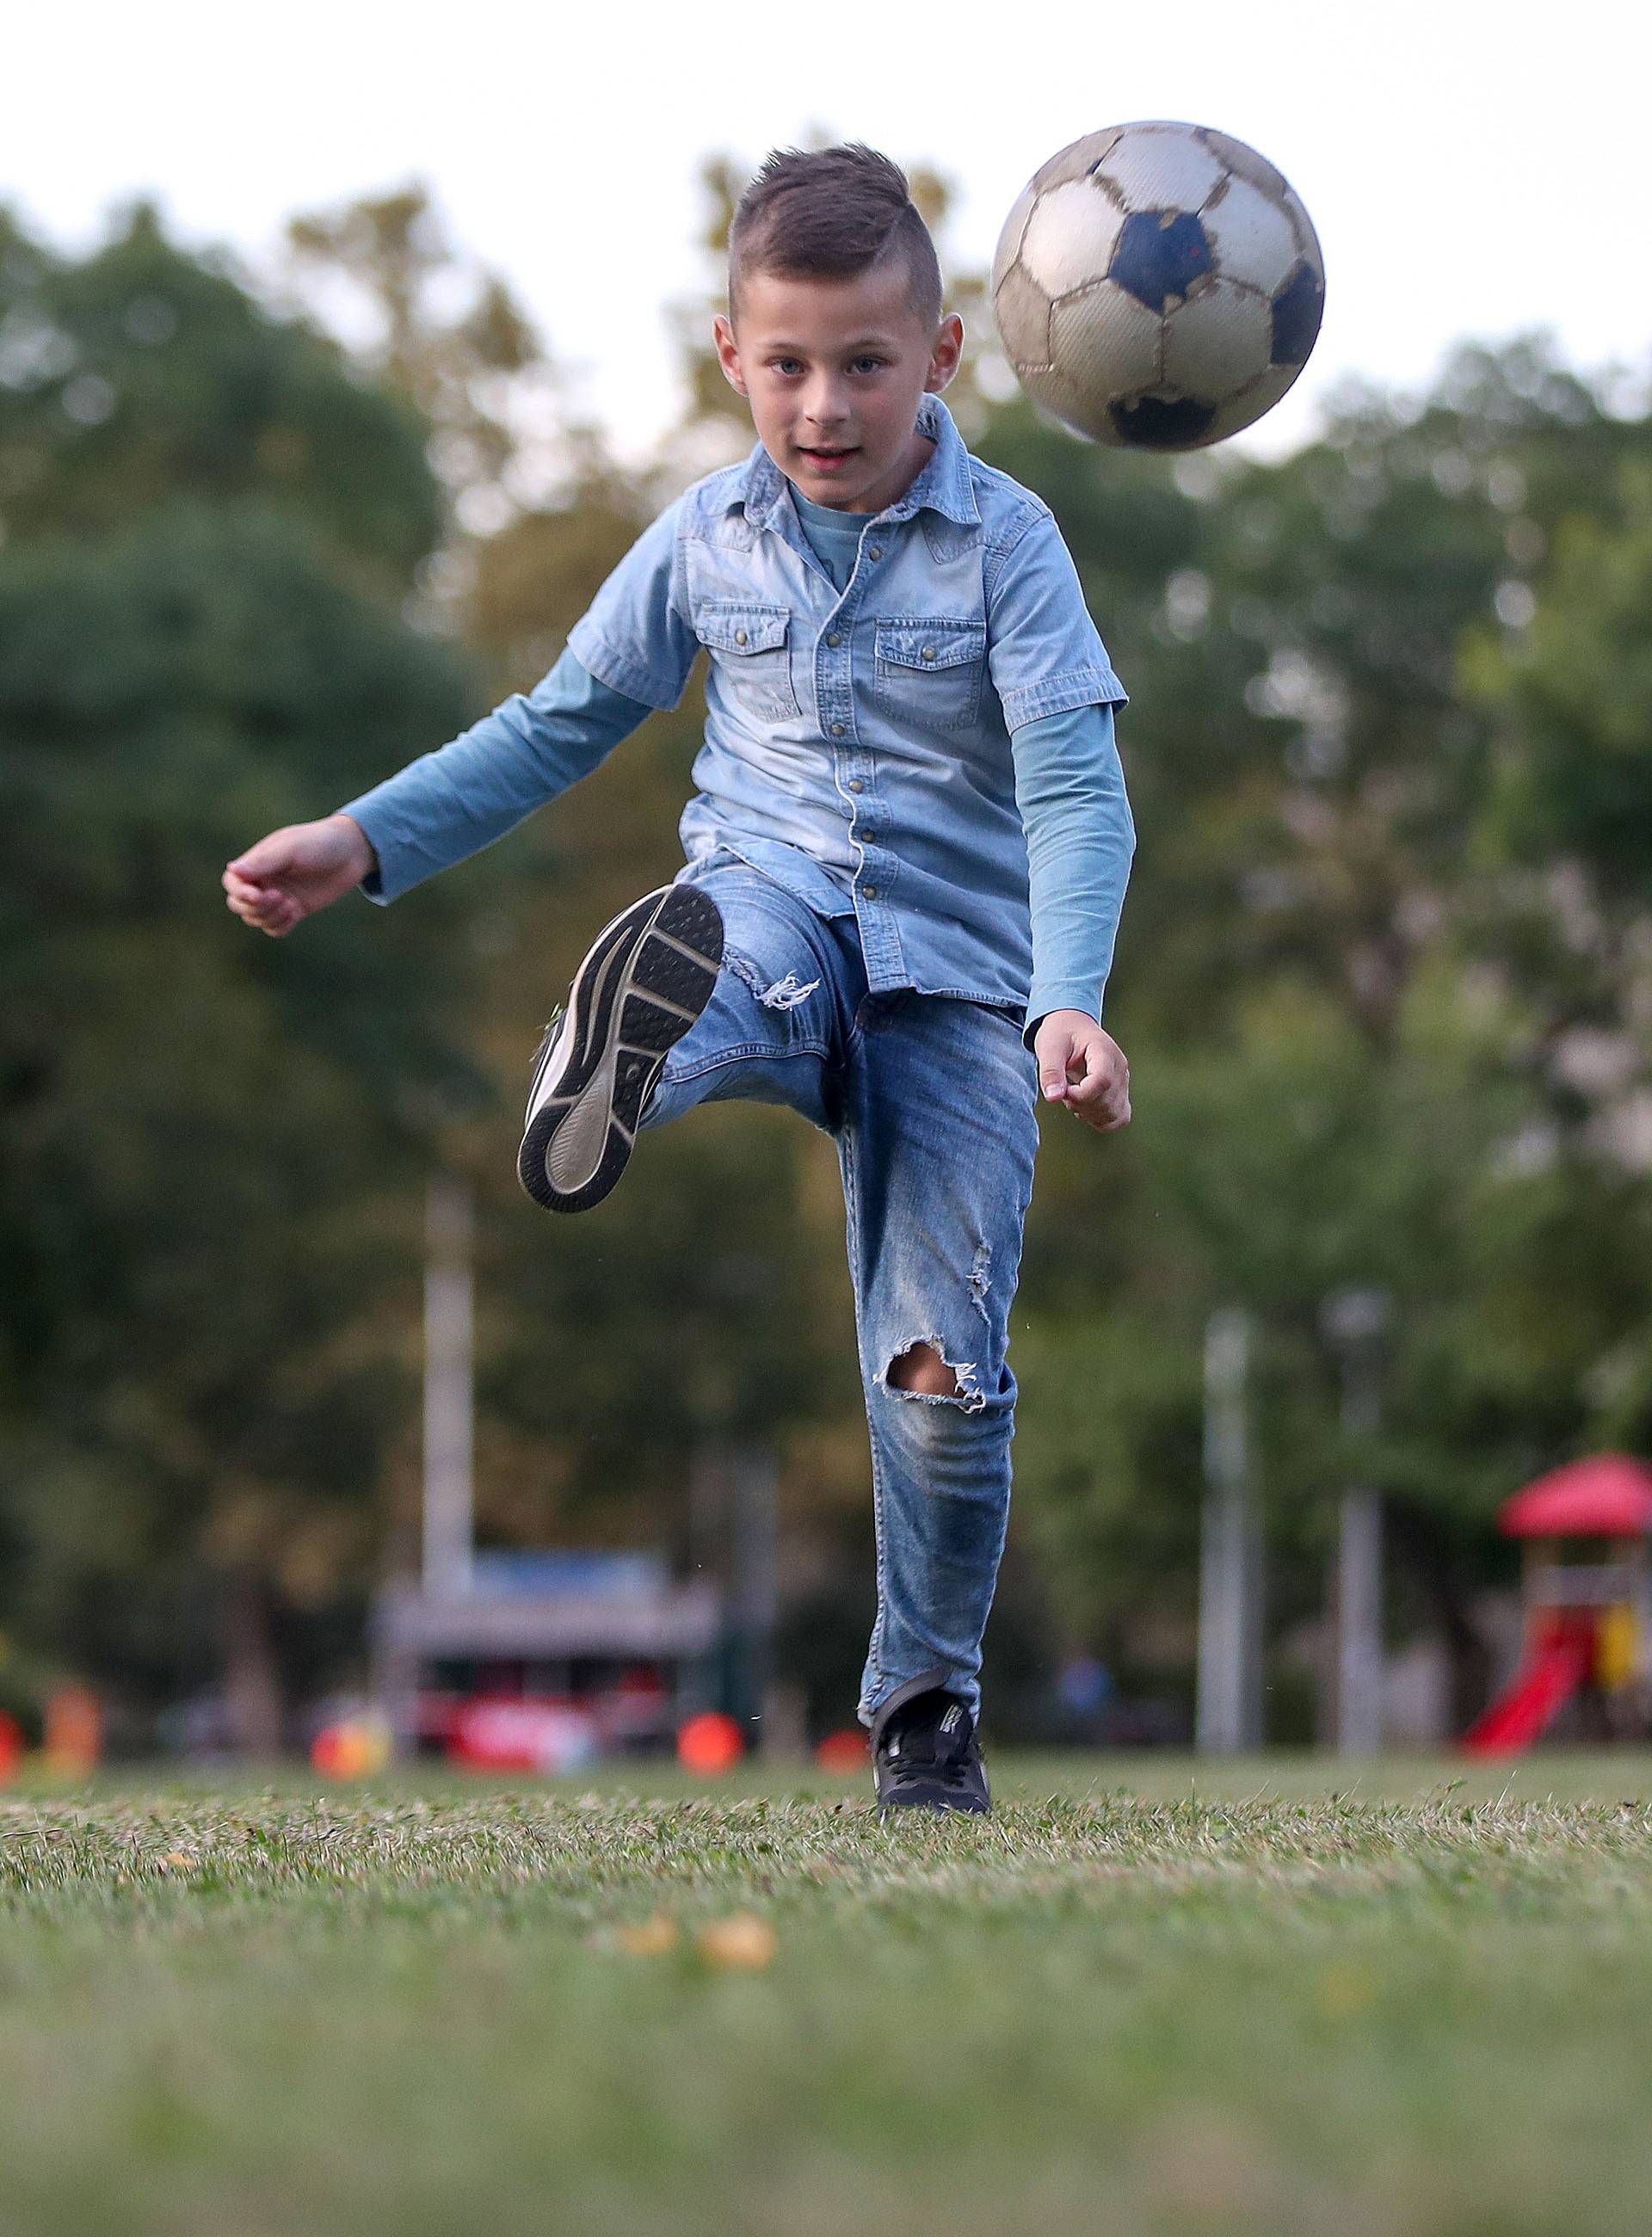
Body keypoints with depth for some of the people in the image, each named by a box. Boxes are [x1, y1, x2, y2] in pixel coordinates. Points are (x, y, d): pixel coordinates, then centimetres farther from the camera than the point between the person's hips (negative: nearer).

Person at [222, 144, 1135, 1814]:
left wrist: (1071, 1003, -28)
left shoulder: (1004, 542, -5)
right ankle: (619, 1068, -76)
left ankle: (925, 1702, 12)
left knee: (945, 1367, -9)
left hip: (957, 968, -2)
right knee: (745, 950, -40)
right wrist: (367, 841, 10)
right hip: (772, 894, 2)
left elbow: (1077, 791, -13)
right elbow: (562, 723, 17)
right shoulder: (707, 541, 5)